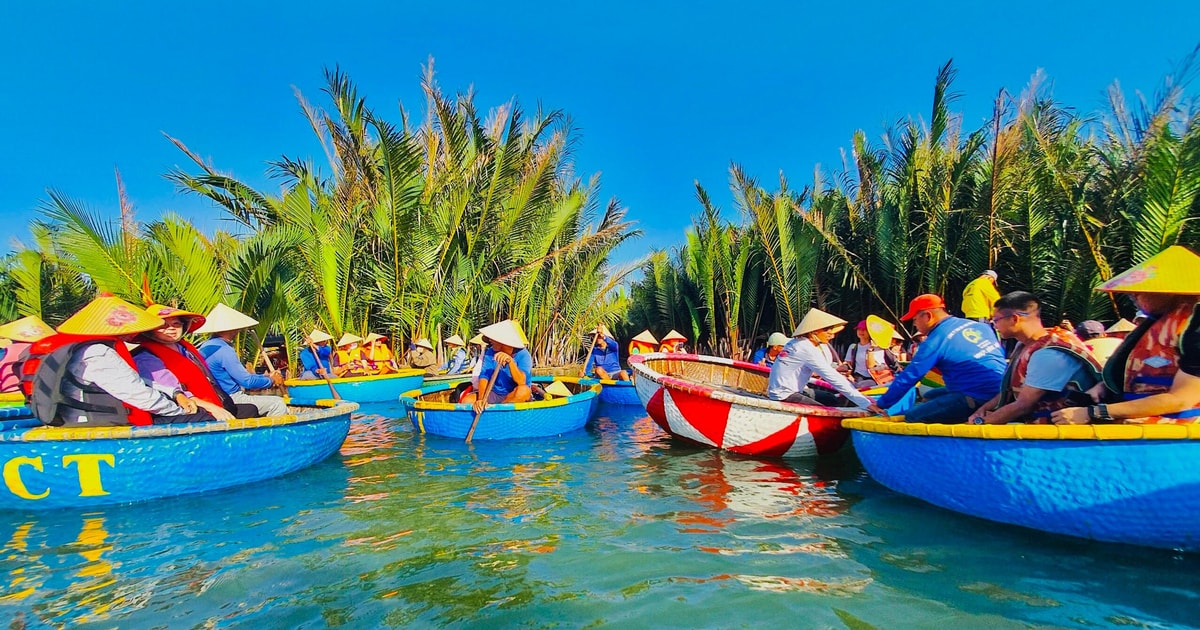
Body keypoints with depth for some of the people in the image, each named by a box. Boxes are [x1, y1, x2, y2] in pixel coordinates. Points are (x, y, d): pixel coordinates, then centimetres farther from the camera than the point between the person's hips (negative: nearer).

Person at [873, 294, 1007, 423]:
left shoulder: (936, 340, -12)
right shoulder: (978, 326, 10)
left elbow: (908, 378, -11)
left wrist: (881, 405, -1)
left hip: (979, 398, -9)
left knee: (912, 418, -12)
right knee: (930, 397, 23)